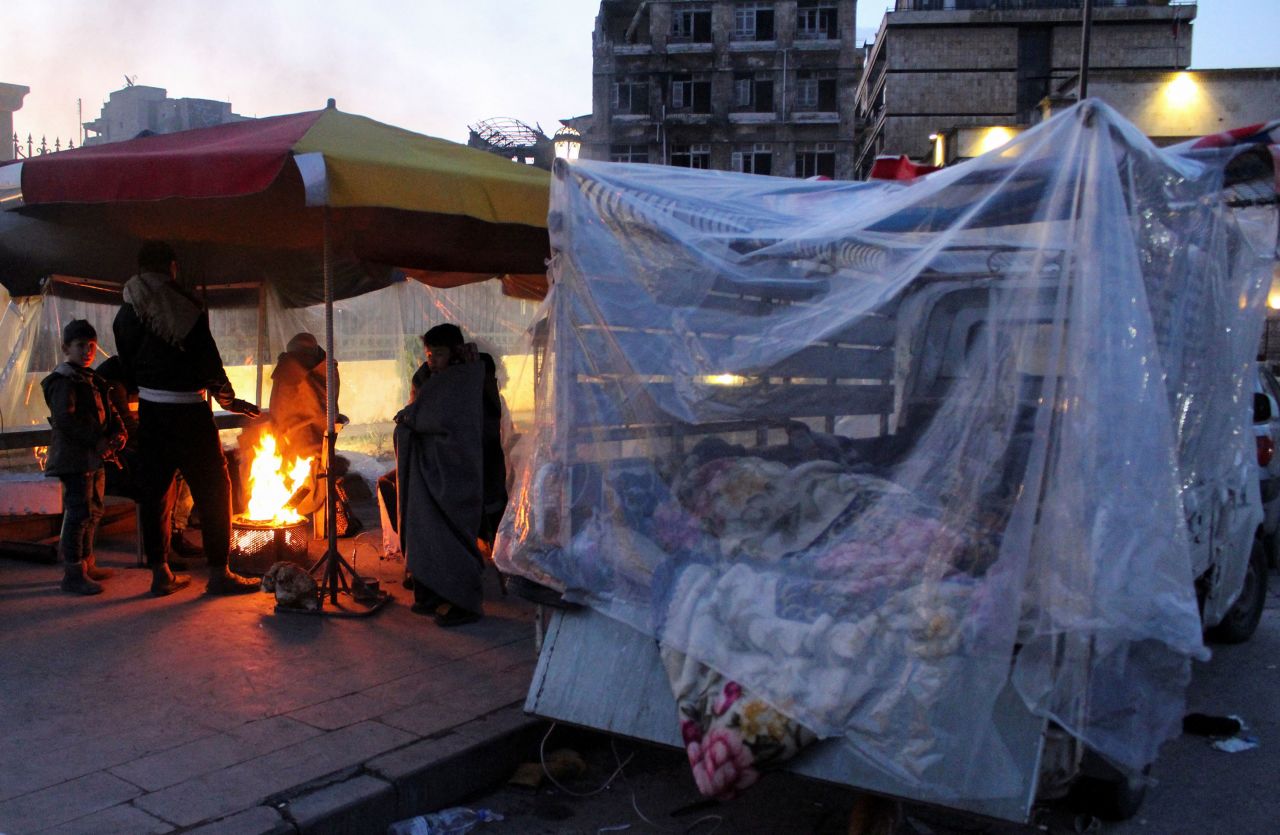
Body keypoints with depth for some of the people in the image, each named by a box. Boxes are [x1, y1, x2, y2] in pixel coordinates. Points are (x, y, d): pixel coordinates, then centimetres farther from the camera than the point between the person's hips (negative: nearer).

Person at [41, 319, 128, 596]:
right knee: (78, 513, -10)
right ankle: (72, 575, -5)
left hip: (95, 458, 10)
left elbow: (109, 412, 18)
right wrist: (97, 441, -23)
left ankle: (87, 564, 30)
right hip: (75, 459, -10)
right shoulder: (63, 381, -11)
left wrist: (118, 434, -2)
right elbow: (64, 419, -21)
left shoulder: (93, 381, 18)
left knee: (93, 511, 18)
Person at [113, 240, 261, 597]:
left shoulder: (126, 313, 7)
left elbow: (127, 365, 10)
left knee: (154, 489, 11)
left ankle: (160, 573, 16)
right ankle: (219, 573, 4)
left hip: (149, 410, 6)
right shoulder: (184, 305, -10)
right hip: (187, 408, -6)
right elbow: (208, 359, -9)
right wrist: (228, 399, 3)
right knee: (212, 487, 2)